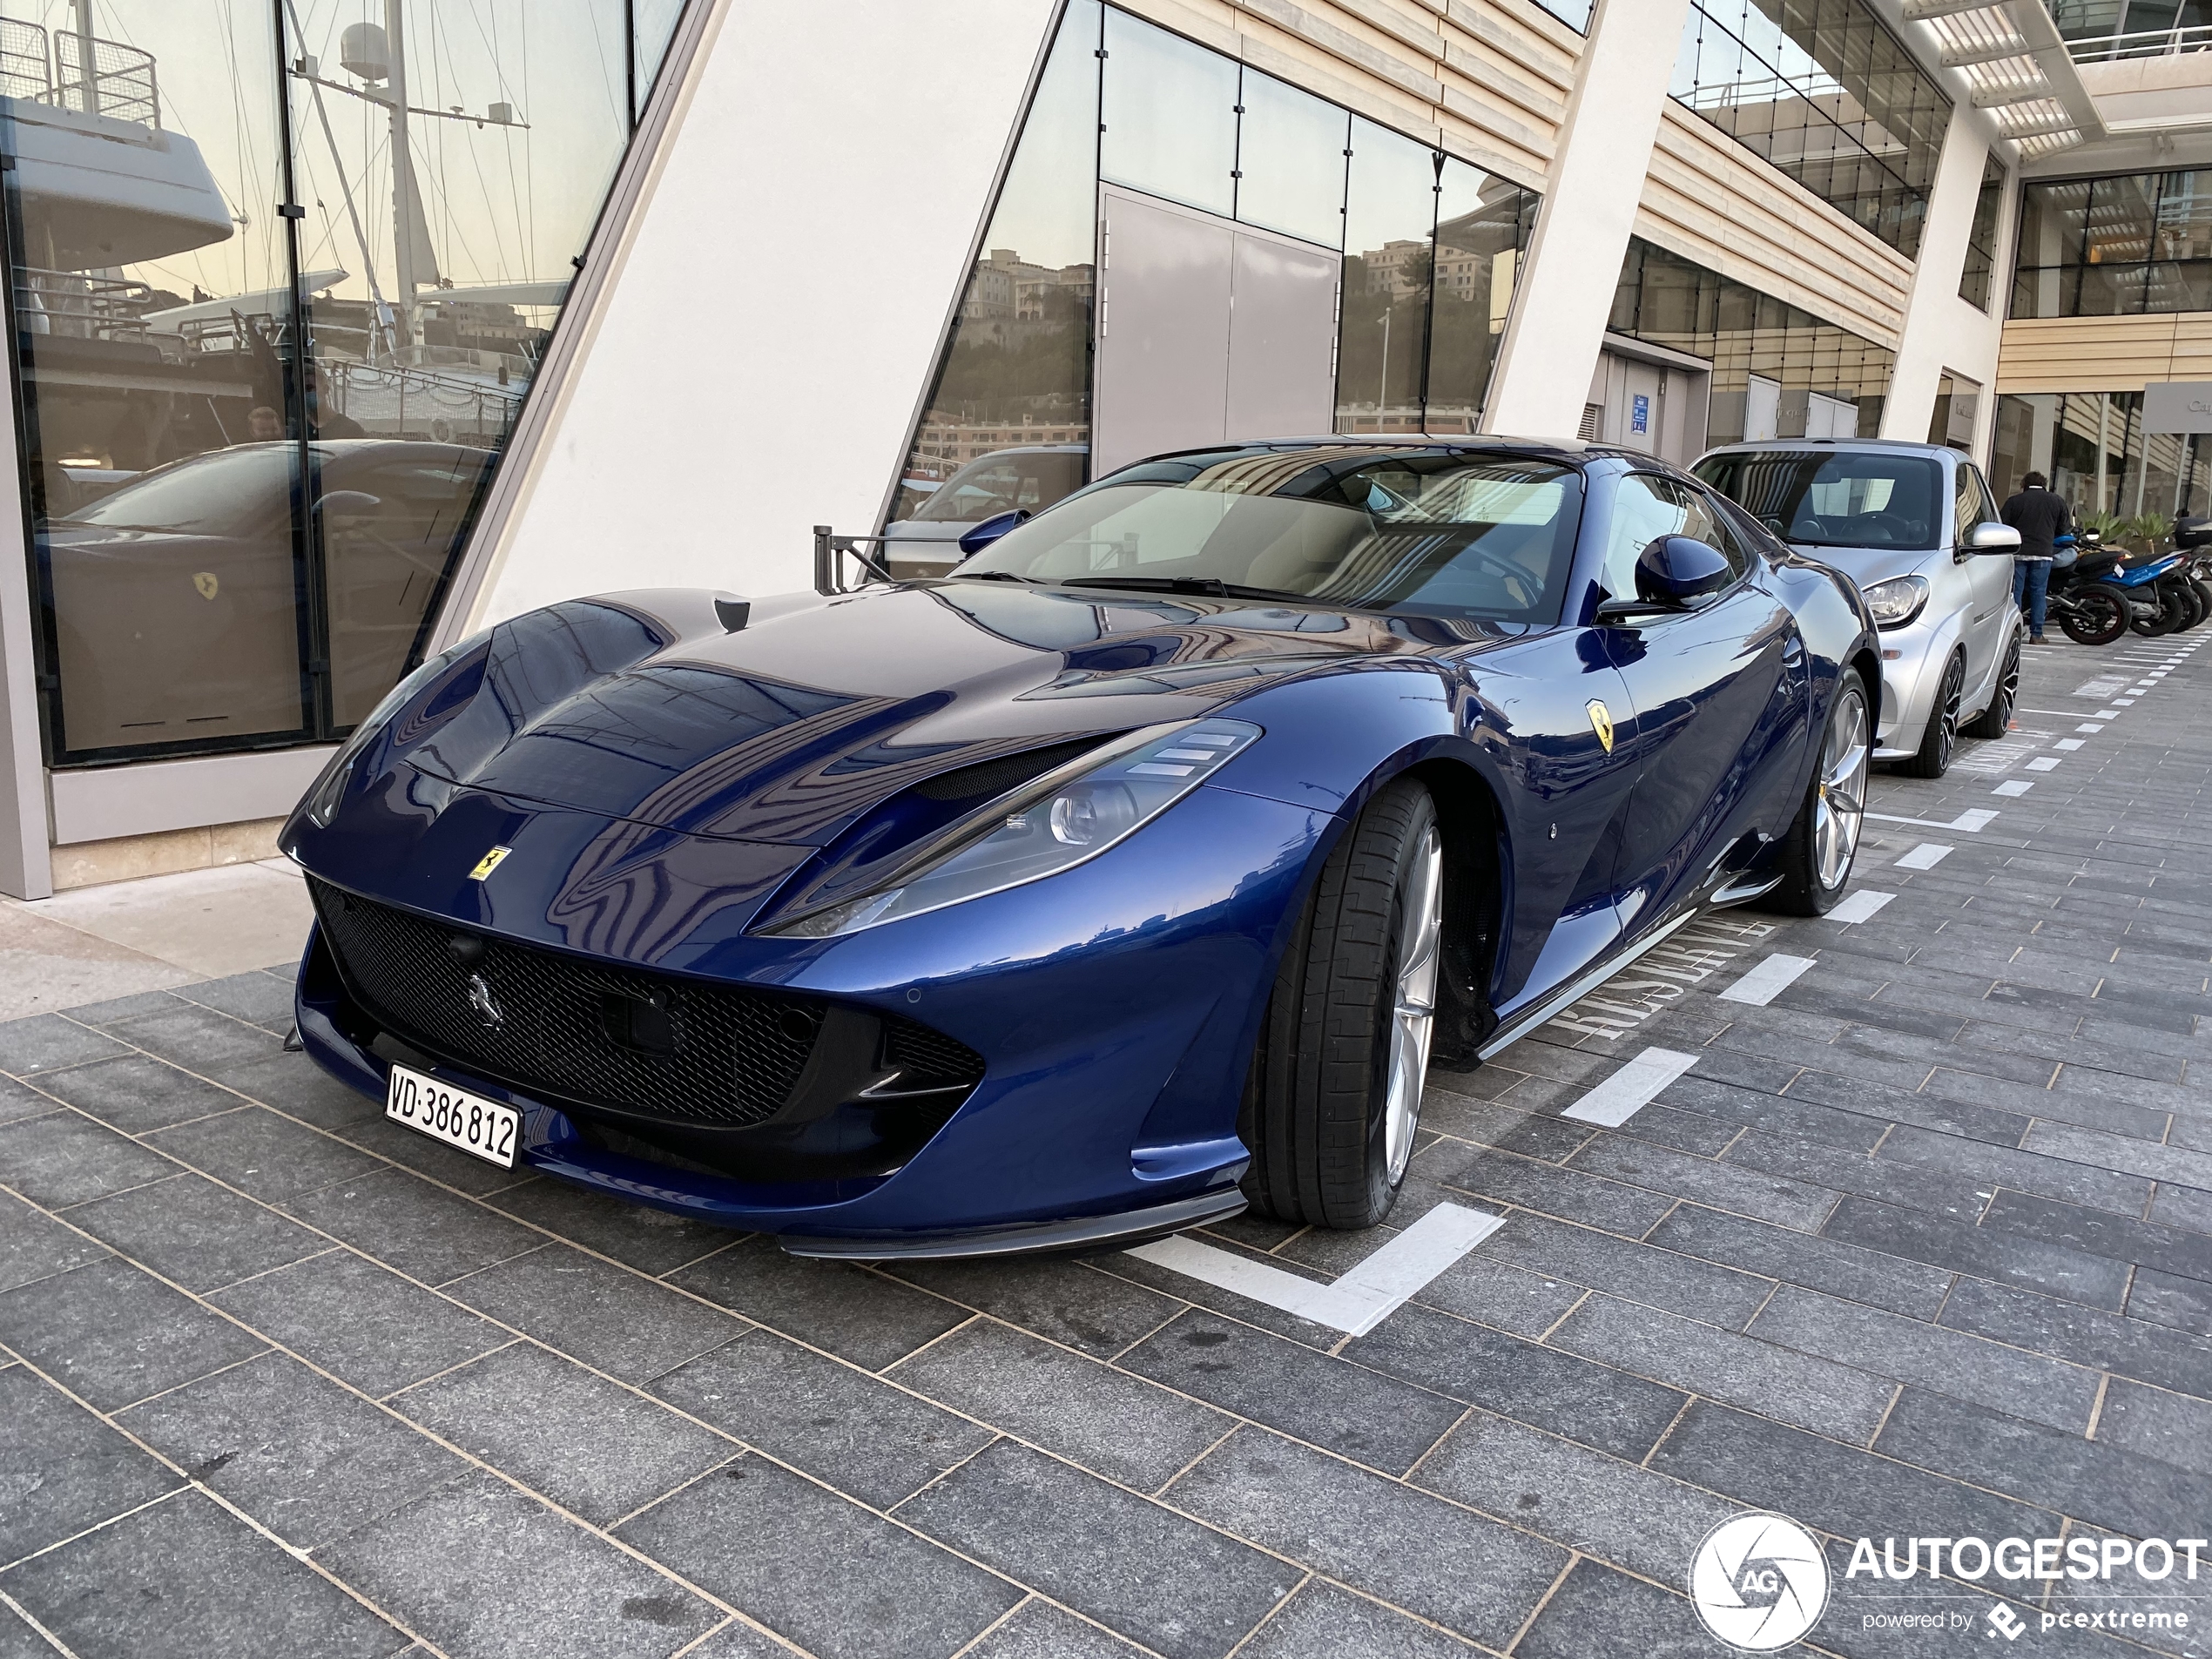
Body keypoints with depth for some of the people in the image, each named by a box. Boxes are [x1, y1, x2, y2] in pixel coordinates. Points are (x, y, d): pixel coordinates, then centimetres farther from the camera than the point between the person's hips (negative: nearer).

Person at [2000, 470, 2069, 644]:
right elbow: (2063, 528, 13)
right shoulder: (2056, 502, 8)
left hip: (2017, 552, -1)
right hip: (2043, 554, 1)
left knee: (2015, 592, 2)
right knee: (2039, 592, 5)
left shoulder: (2015, 501, 2)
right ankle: (2036, 634, 4)